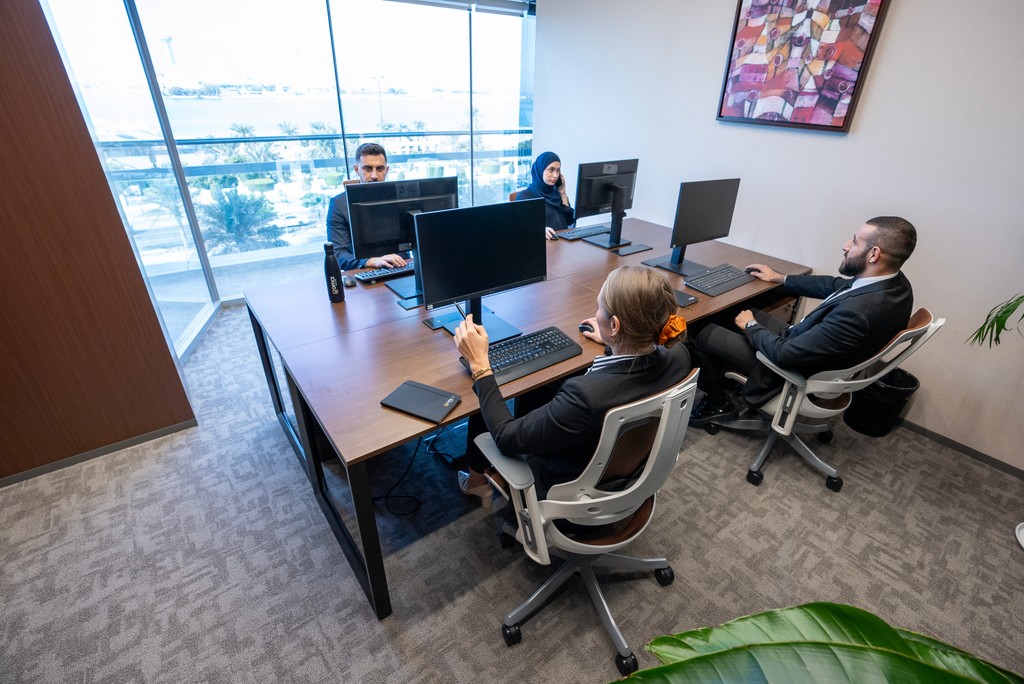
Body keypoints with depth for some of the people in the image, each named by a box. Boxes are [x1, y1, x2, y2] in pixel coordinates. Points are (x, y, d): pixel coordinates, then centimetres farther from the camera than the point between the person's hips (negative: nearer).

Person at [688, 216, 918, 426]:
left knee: (703, 336, -3)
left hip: (794, 369, -9)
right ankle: (720, 371, 35)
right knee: (747, 313, 20)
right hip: (805, 345, 9)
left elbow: (783, 355, -30)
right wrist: (779, 277, 20)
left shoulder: (856, 313, -37)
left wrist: (750, 326, -12)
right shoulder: (893, 283, -8)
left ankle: (718, 404, 20)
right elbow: (834, 285, 12)